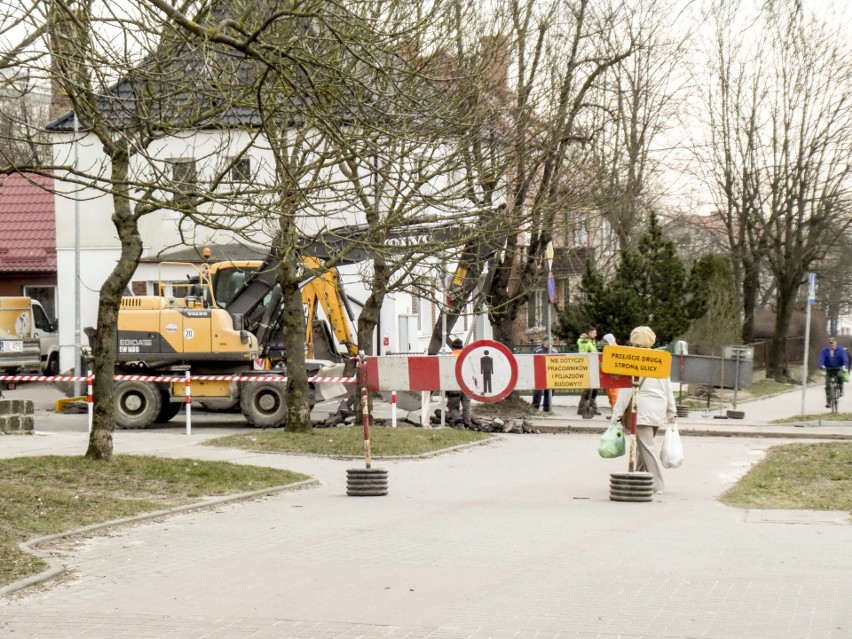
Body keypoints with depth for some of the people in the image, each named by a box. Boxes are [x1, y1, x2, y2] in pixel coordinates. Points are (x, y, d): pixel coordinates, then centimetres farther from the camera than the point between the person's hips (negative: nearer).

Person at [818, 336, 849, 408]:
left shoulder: (841, 350, -4)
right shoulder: (825, 350, -1)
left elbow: (845, 358, -15)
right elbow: (821, 359, -12)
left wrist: (845, 365, -34)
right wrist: (821, 365, -33)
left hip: (838, 370, -2)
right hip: (829, 370, 2)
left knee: (840, 376, -35)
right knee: (828, 386, -7)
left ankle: (841, 390, -11)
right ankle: (828, 402, 0)